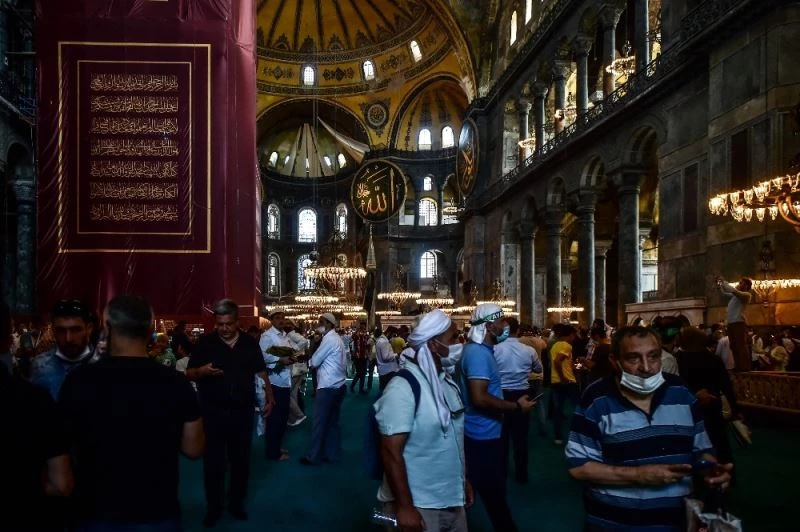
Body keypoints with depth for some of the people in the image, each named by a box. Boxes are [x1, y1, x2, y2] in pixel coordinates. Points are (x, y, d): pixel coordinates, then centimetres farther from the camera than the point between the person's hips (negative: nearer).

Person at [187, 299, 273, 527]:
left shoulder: (250, 343, 2)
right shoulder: (205, 343, -4)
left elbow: (261, 373, 10)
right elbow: (189, 374, -2)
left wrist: (270, 398, 5)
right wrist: (202, 371, -24)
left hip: (242, 412, 2)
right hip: (213, 412, -2)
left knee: (241, 460, 12)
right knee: (213, 462, 5)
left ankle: (236, 503, 28)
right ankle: (214, 507, 20)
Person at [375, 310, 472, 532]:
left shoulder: (448, 382, 6)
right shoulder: (403, 388, -19)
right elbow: (391, 452, -20)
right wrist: (405, 507, -20)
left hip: (452, 501, 8)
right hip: (419, 506, -7)